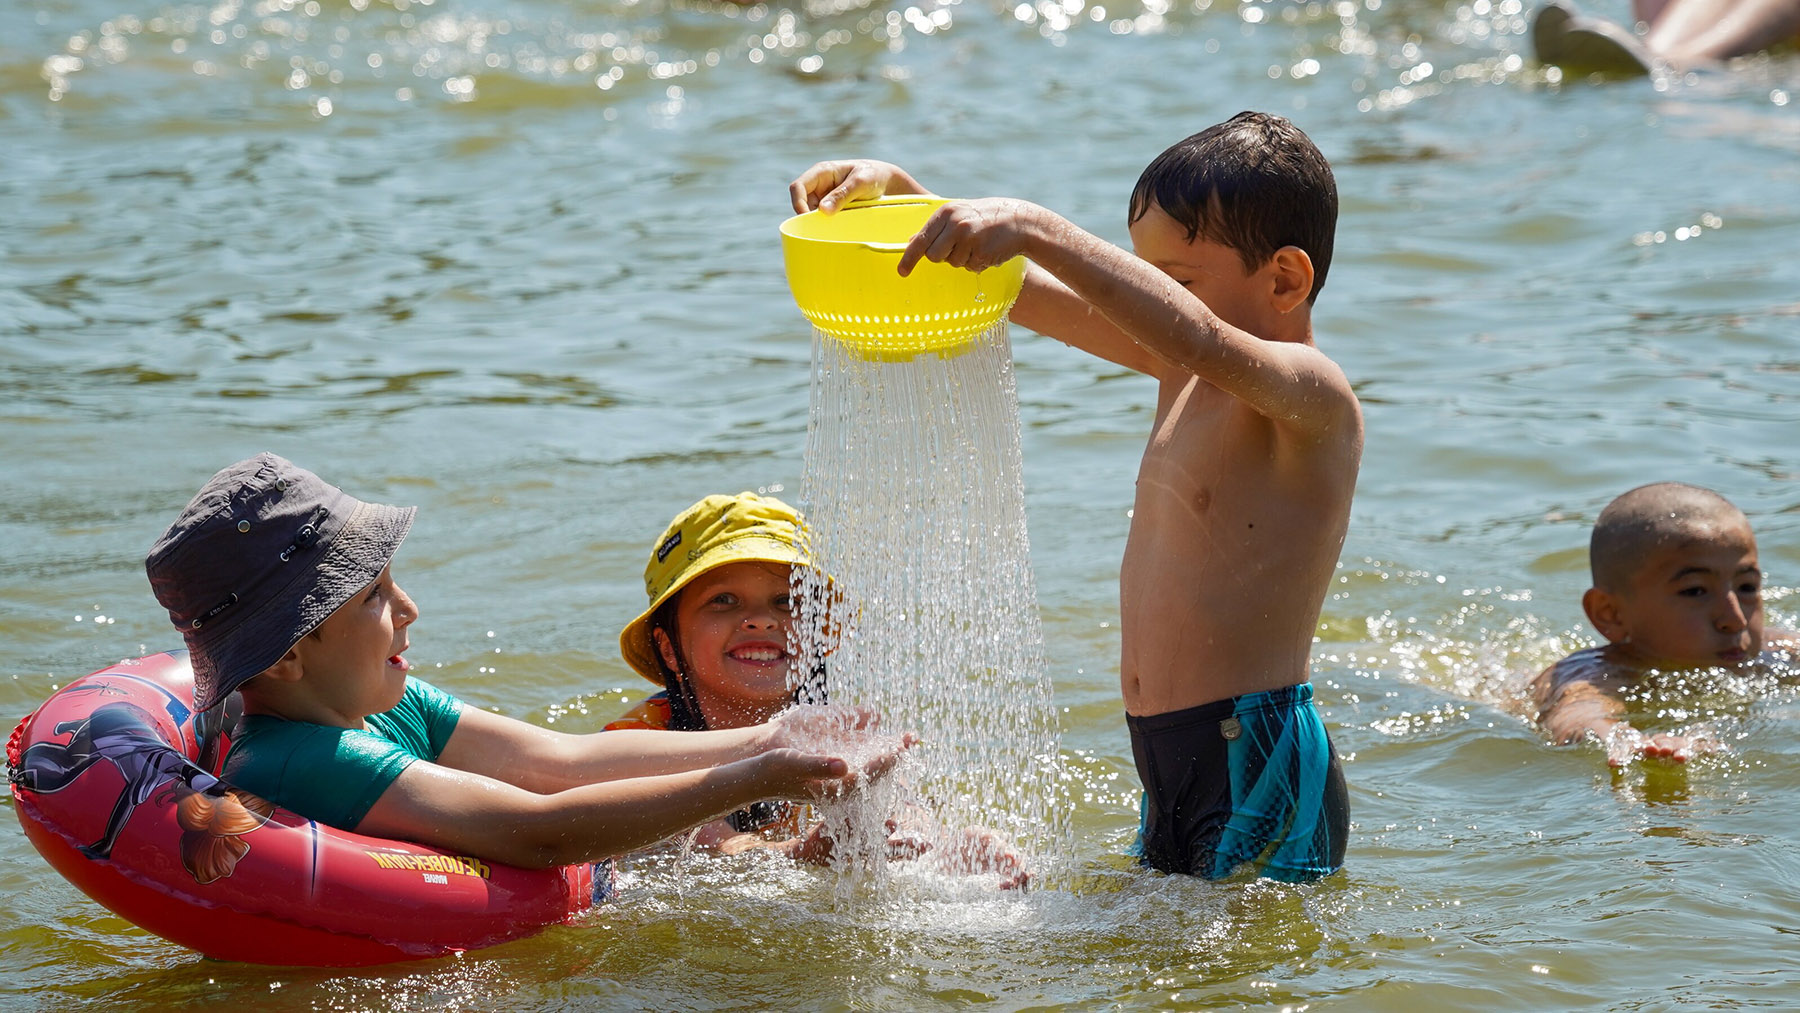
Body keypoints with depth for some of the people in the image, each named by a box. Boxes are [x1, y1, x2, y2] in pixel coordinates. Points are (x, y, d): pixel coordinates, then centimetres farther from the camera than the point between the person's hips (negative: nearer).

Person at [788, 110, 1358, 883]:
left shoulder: (1314, 398, -14)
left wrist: (1037, 229, -41)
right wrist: (892, 190, 4)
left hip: (1264, 770, -9)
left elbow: (1204, 340, -36)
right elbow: (1020, 289, 17)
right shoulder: (1179, 371, 13)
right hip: (1171, 764, 9)